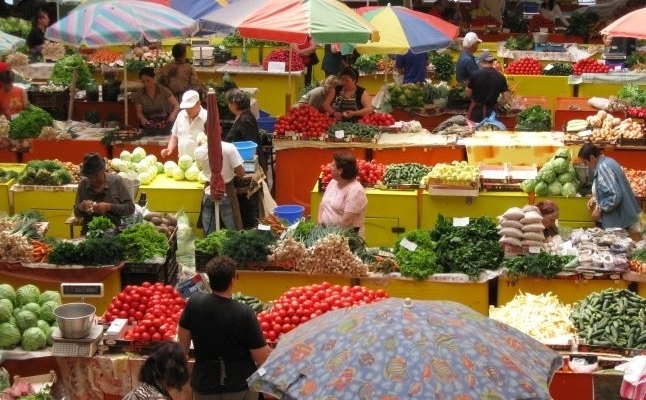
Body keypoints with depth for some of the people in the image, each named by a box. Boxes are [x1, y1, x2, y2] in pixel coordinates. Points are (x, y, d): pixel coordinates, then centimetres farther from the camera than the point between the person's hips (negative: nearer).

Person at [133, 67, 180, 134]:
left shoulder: (163, 90, -3)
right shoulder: (139, 94, 1)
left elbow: (177, 105, -7)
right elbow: (139, 112, 3)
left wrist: (173, 114, -29)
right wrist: (143, 119, -20)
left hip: (164, 121, -1)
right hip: (148, 124, 1)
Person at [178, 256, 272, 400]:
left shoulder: (194, 302, -12)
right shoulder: (244, 314, -20)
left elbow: (183, 341, 2)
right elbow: (262, 358, -15)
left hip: (204, 387, 2)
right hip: (241, 387, -2)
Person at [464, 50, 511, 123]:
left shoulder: (475, 74, -10)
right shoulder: (500, 77, -3)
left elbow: (467, 94, -2)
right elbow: (506, 99, -3)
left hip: (476, 110, -2)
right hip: (491, 111, 2)